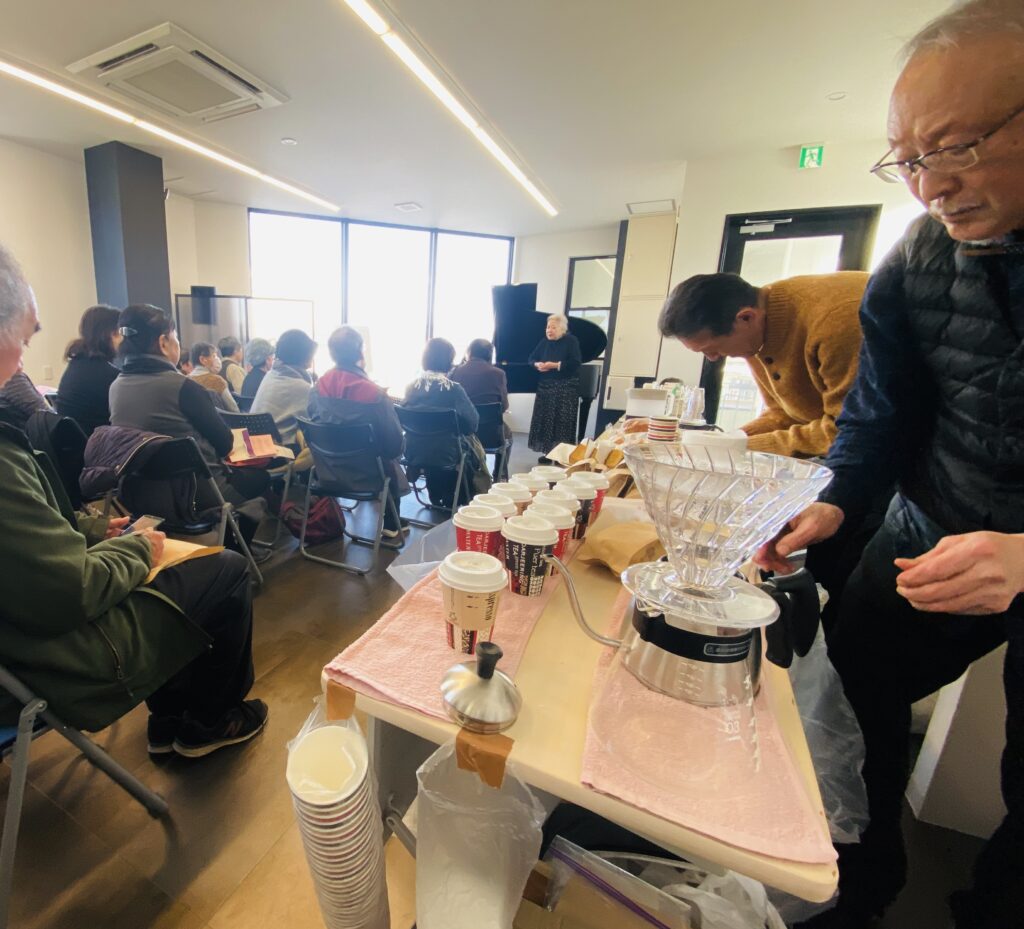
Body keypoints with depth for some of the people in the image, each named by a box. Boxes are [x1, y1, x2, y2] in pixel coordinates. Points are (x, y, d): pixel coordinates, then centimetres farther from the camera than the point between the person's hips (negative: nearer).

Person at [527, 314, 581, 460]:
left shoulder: (571, 341, -6)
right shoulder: (545, 341, 10)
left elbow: (575, 363, -17)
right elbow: (532, 358, 12)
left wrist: (555, 365, -23)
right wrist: (537, 364, -10)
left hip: (566, 387, -5)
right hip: (546, 386, 5)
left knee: (562, 421, -5)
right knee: (545, 419, 4)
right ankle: (547, 451, 13)